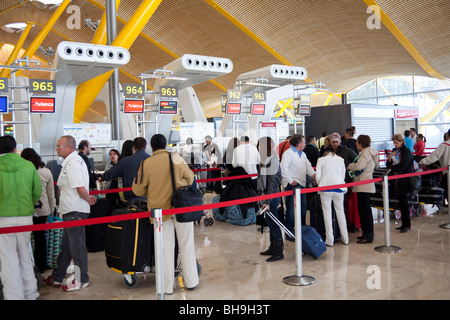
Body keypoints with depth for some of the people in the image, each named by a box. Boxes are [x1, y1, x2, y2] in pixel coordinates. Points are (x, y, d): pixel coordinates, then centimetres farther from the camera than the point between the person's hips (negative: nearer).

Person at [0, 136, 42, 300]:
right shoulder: (28, 166, -1)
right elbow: (37, 191, 4)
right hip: (25, 218, 4)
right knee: (25, 257, 18)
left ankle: (15, 296, 9)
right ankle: (30, 294, 27)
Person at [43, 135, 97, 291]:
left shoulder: (73, 163, -20)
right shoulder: (72, 161, 15)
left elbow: (81, 189, -26)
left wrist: (88, 200, -10)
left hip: (75, 211, -11)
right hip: (71, 210, 11)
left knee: (77, 246, 1)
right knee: (66, 245, 19)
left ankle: (82, 280, 14)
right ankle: (57, 277, 32)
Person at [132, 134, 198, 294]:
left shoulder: (146, 164, -6)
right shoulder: (176, 158, -5)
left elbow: (139, 190, 2)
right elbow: (190, 178, 8)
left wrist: (135, 181, 23)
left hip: (160, 209, 0)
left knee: (166, 248, 9)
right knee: (186, 245, 12)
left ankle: (167, 286, 14)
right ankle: (191, 281, 21)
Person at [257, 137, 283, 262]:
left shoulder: (272, 161, -18)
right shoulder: (266, 160, 11)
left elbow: (272, 183, -21)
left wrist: (267, 201, -23)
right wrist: (264, 199, 21)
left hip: (272, 197, -9)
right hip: (266, 196, 9)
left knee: (273, 223, -2)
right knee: (270, 223, 16)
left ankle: (278, 252, 7)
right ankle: (272, 248, 28)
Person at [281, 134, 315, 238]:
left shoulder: (302, 154, 18)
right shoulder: (288, 153, -11)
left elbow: (308, 165, 13)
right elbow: (283, 168, -18)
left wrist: (313, 174, -7)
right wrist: (290, 180, -17)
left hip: (302, 184, 9)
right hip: (292, 185, -9)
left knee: (303, 209, 15)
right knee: (291, 209, -4)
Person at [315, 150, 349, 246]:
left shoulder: (321, 160, 7)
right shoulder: (340, 159, 13)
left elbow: (318, 176, 1)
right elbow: (343, 176, 12)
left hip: (326, 188, -2)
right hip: (338, 187, 2)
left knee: (327, 214, 2)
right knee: (340, 212, 12)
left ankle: (330, 240, 3)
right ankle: (345, 239, 18)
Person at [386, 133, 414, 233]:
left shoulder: (406, 151, -10)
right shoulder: (395, 151, 12)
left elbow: (402, 166, -19)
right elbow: (388, 165, 11)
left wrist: (392, 168, -5)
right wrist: (389, 159, -10)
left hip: (405, 180, -7)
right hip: (397, 180, 7)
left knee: (403, 202, -6)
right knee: (401, 201, 10)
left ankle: (407, 224, 2)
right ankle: (404, 224, 17)